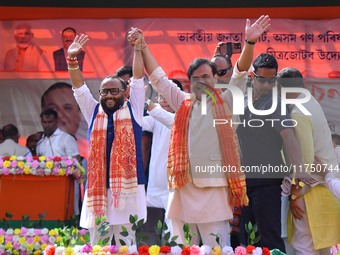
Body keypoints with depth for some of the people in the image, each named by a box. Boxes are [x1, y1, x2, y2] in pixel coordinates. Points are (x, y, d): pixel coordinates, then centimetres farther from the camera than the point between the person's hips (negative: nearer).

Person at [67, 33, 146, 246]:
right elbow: (79, 86, 8)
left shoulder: (132, 110, 10)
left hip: (127, 187, -2)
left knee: (125, 246, 1)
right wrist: (72, 59, -5)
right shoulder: (94, 112, 15)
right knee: (97, 246, 6)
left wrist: (138, 48, -6)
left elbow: (138, 78, 3)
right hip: (97, 188, 2)